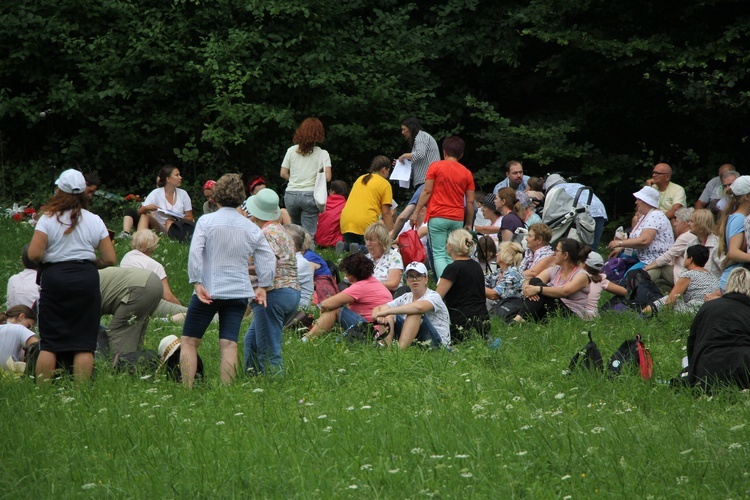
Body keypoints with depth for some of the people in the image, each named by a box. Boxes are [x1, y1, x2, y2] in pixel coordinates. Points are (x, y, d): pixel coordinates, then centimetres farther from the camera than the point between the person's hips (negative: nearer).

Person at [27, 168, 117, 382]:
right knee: (83, 343, 1)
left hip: (53, 277, -1)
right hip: (86, 279, 1)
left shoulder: (48, 219, -2)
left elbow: (34, 254, -10)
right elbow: (110, 259, 1)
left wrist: (50, 257, 11)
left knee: (49, 342, 3)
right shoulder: (94, 221, 4)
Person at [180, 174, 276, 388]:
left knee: (189, 341, 5)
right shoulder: (251, 228, 8)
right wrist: (263, 287, 13)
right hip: (239, 293, 3)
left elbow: (194, 254, -13)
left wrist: (197, 283, -12)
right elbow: (268, 258, 8)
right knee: (229, 344, -1)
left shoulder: (206, 222, -3)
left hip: (208, 292, -3)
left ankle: (187, 388, -3)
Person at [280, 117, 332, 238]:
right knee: (309, 233, -2)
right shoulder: (322, 154, -4)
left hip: (291, 195, 3)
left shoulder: (291, 151, 3)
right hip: (310, 195, -3)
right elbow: (327, 177, -12)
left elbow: (283, 174, 6)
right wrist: (317, 178, 10)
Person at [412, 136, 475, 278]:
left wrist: (416, 213, 1)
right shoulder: (467, 173, 8)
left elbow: (427, 191, -4)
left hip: (438, 217, -3)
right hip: (457, 219, 3)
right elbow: (470, 202, 7)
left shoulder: (436, 167, 0)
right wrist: (469, 224, 16)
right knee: (451, 256, 8)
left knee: (439, 254, -5)